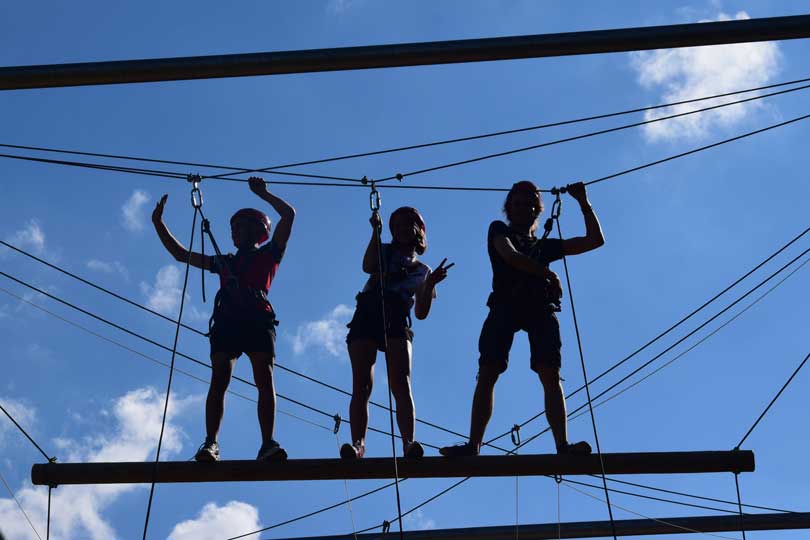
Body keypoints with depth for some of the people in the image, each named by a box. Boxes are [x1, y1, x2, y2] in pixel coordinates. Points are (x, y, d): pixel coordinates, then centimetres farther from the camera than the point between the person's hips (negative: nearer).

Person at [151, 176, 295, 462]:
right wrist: (158, 223, 35)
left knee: (265, 380, -18)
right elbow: (180, 254, 37)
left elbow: (288, 214, 14)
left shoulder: (268, 254, 23)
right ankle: (210, 443, -24)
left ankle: (268, 444, -27)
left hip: (258, 319, -3)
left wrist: (262, 193, 20)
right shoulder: (224, 262, 33)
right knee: (219, 380, -15)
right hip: (226, 320, 3)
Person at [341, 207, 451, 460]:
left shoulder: (422, 271, 25)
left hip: (397, 322, 0)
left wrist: (430, 285, -1)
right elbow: (368, 266, 0)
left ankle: (409, 443, -31)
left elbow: (421, 313, 13)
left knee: (401, 384, -20)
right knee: (361, 384, -15)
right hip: (367, 315, 0)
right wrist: (375, 232, -3)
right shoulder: (384, 251, 25)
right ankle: (358, 443, -24)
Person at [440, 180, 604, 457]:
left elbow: (595, 240, 32)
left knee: (550, 375, -16)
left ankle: (563, 445, -26)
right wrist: (548, 273, 5)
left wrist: (583, 202, 31)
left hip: (541, 307, 2)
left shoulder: (545, 245, 32)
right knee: (487, 373, -15)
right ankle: (473, 444, -20)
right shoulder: (499, 230, 24)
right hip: (505, 304, -2)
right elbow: (510, 256, 2)